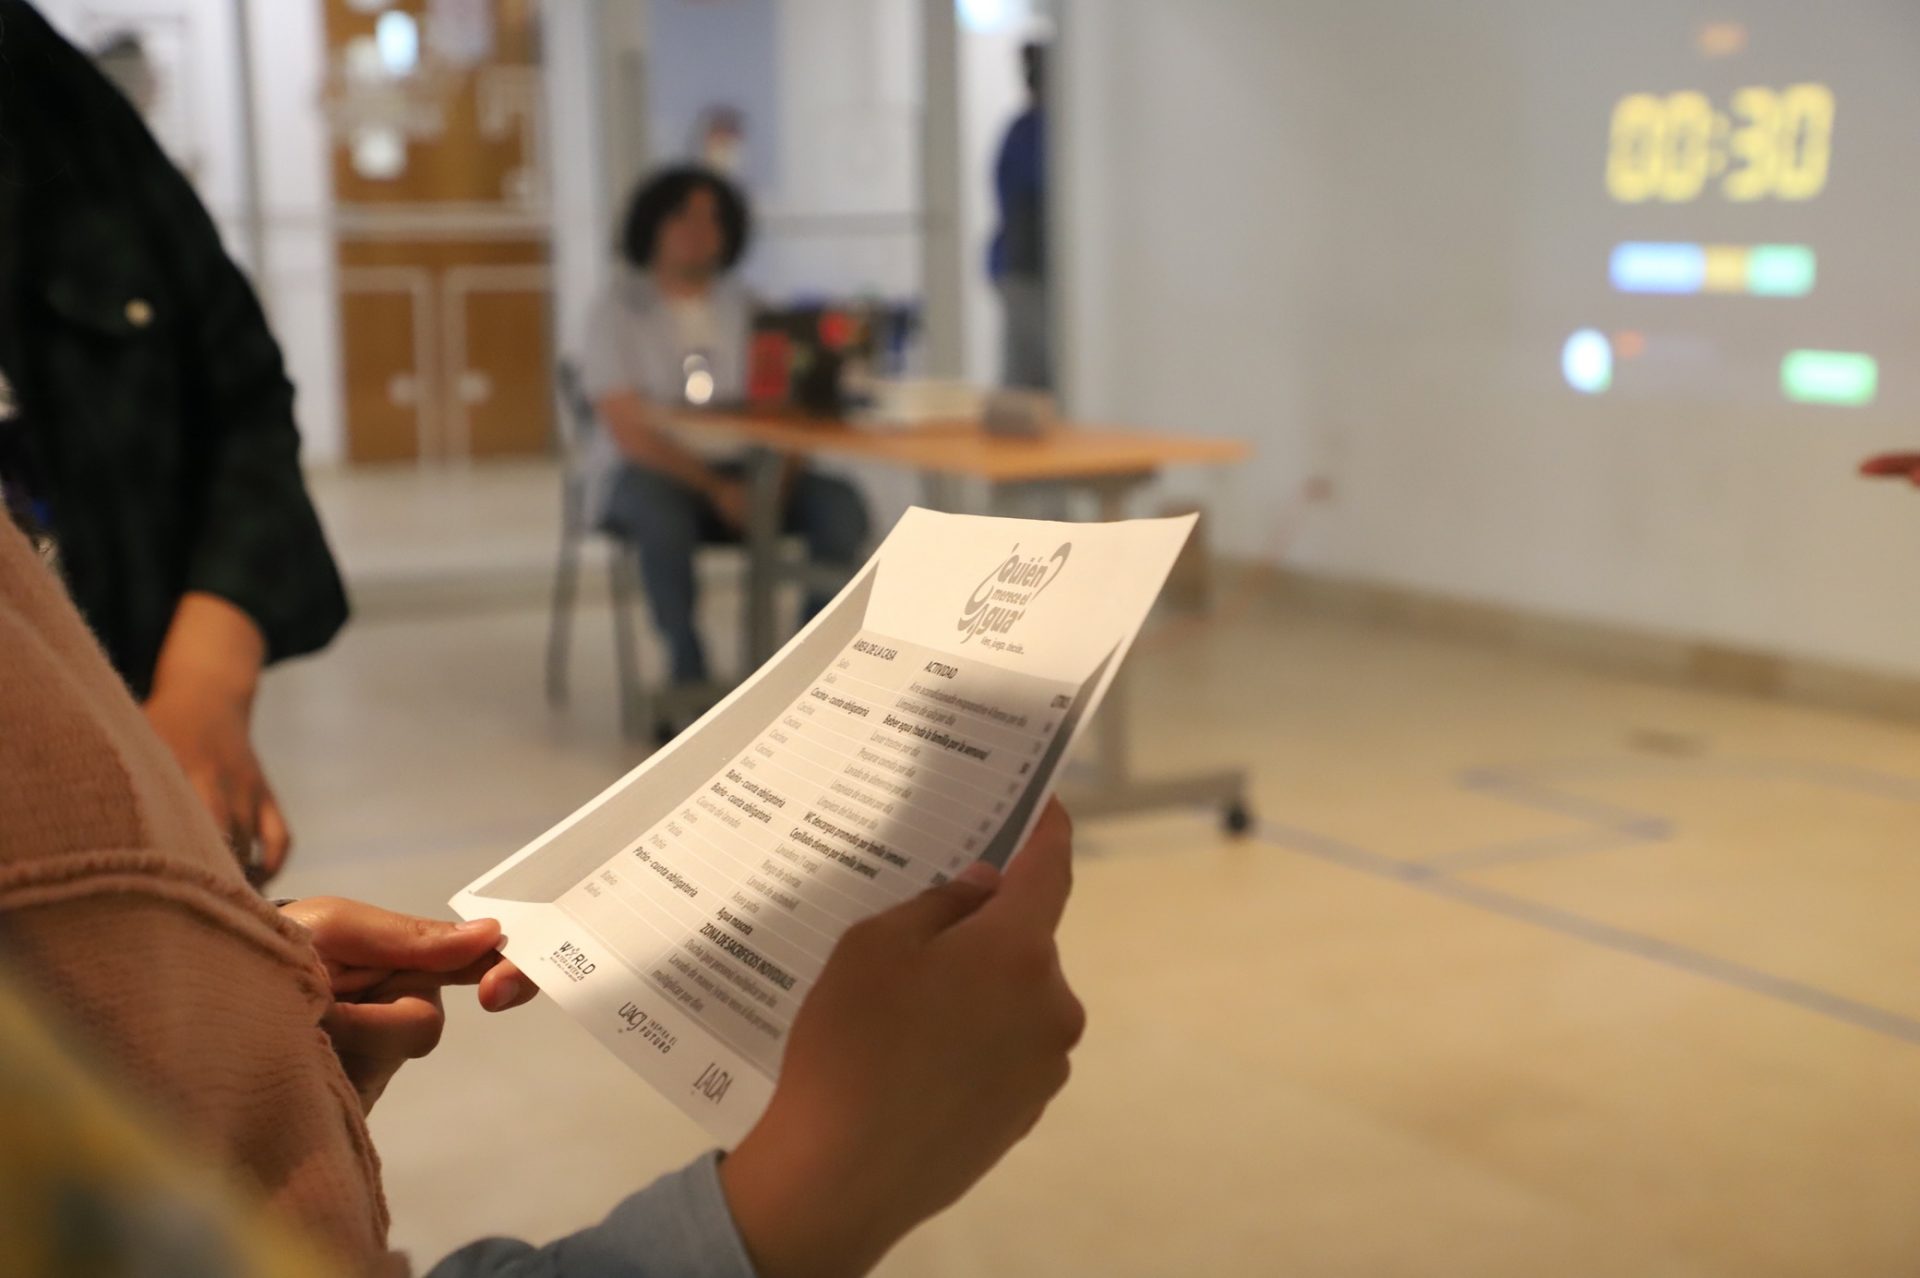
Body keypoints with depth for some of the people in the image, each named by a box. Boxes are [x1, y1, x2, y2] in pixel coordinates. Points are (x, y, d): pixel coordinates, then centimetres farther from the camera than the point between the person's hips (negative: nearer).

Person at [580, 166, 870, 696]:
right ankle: (690, 678, -25)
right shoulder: (619, 310, -4)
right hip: (642, 474, -4)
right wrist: (716, 489, -23)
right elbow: (629, 431, -12)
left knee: (842, 506, -21)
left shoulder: (743, 307, 9)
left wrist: (776, 476, -19)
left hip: (736, 471, 4)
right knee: (664, 514, -39)